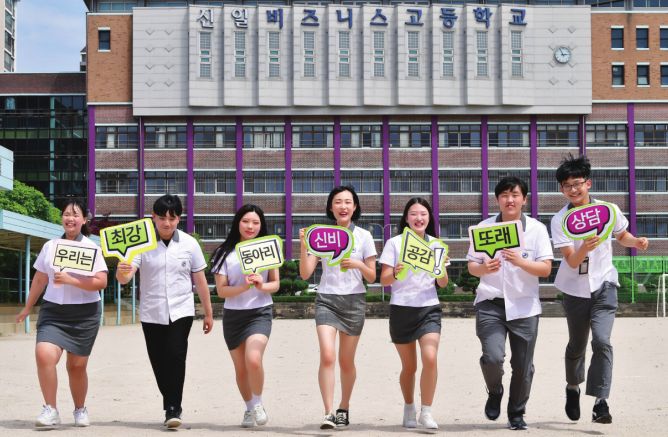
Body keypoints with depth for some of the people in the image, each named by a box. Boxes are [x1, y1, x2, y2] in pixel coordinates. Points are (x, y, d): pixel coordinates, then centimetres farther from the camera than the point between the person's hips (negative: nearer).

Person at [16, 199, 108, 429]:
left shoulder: (91, 248, -3)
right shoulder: (50, 246, 7)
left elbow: (101, 282, -12)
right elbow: (39, 279, 17)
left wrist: (69, 280, -21)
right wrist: (27, 307, 21)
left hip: (84, 313, -2)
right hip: (52, 310, 2)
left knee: (77, 365, 5)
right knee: (44, 354, -21)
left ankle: (80, 409, 27)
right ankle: (50, 409, -11)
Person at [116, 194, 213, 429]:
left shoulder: (189, 243, 1)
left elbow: (200, 280, 8)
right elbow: (126, 277, -14)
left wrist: (208, 313, 10)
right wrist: (121, 272, -39)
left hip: (181, 311, -1)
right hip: (151, 313, 1)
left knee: (176, 357, -16)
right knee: (159, 362, 6)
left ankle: (173, 409, -10)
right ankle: (173, 406, 25)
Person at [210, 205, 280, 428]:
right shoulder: (225, 253, 0)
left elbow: (275, 283, 5)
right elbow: (221, 290, -4)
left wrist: (262, 286, -17)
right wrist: (244, 287, -21)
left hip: (260, 312, -2)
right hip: (233, 315, 2)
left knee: (253, 359, -24)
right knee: (241, 368, 10)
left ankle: (258, 404, -1)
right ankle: (250, 409, 33)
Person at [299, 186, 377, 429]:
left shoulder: (364, 236, 3)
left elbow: (372, 277, 3)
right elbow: (305, 274, -2)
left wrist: (358, 264, -16)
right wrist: (303, 247, -16)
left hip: (354, 301, 1)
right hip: (327, 299, -1)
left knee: (346, 361, 8)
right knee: (327, 356, -19)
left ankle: (344, 409, 28)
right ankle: (329, 413, -18)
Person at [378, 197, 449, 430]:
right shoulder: (394, 243, 0)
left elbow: (443, 284, 7)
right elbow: (383, 280, -3)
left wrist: (442, 270, -14)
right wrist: (395, 273, -24)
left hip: (429, 308, 1)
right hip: (401, 309, -1)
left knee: (430, 358, -19)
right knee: (409, 366, 8)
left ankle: (426, 411, -6)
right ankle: (409, 409, 31)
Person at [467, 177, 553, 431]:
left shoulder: (537, 229, 1)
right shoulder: (484, 228, 3)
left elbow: (546, 269, -5)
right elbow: (471, 267, 5)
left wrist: (521, 262, -22)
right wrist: (484, 269, -18)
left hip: (524, 306, 1)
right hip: (490, 304, 0)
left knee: (523, 367, 5)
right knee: (492, 357, -18)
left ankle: (516, 415, 26)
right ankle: (495, 393, 14)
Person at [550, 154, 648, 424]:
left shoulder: (609, 210, -7)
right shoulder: (559, 220, -12)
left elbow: (621, 235, 14)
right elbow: (572, 261, -20)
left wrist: (636, 242, -8)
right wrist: (584, 247, -41)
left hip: (604, 285, 0)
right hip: (575, 289, 0)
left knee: (601, 341, -18)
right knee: (577, 346, 14)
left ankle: (600, 403, -14)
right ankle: (573, 387, 43)